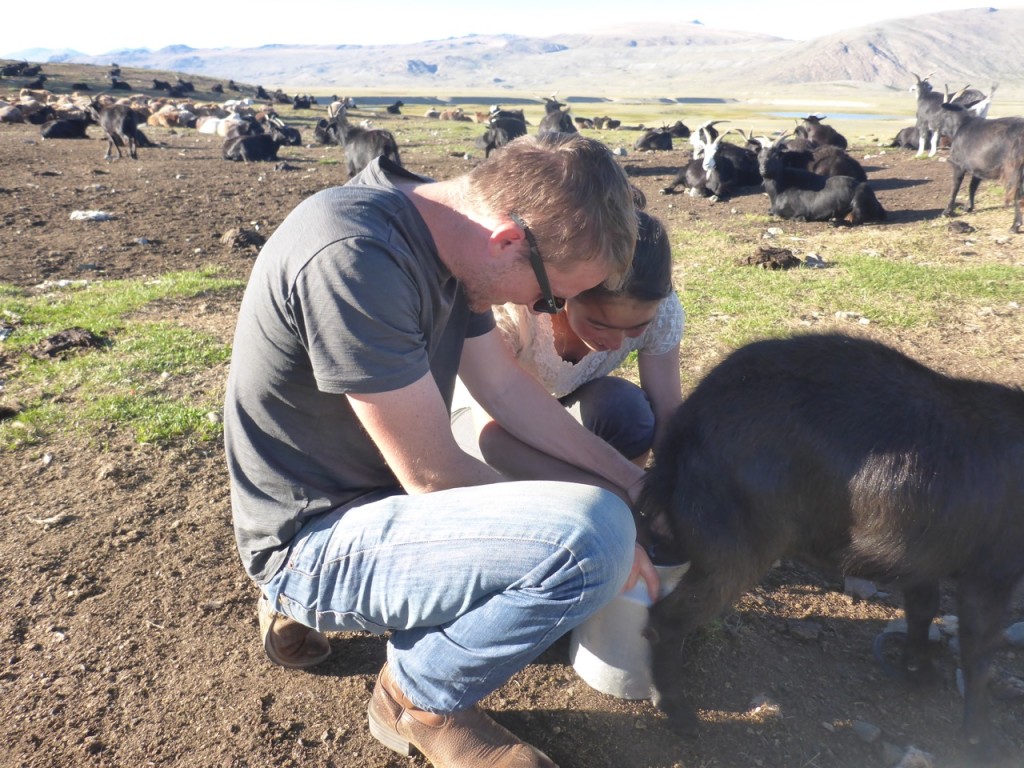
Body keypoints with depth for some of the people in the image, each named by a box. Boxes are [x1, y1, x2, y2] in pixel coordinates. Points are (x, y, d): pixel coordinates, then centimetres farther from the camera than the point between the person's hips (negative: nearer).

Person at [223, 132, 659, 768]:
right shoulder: (355, 258, -28)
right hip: (314, 536, -9)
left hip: (381, 492, 9)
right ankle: (421, 699, 1)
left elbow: (505, 385, 8)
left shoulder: (446, 232, -1)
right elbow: (435, 475, -23)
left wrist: (628, 477, 6)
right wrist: (594, 538, -11)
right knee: (594, 537, -29)